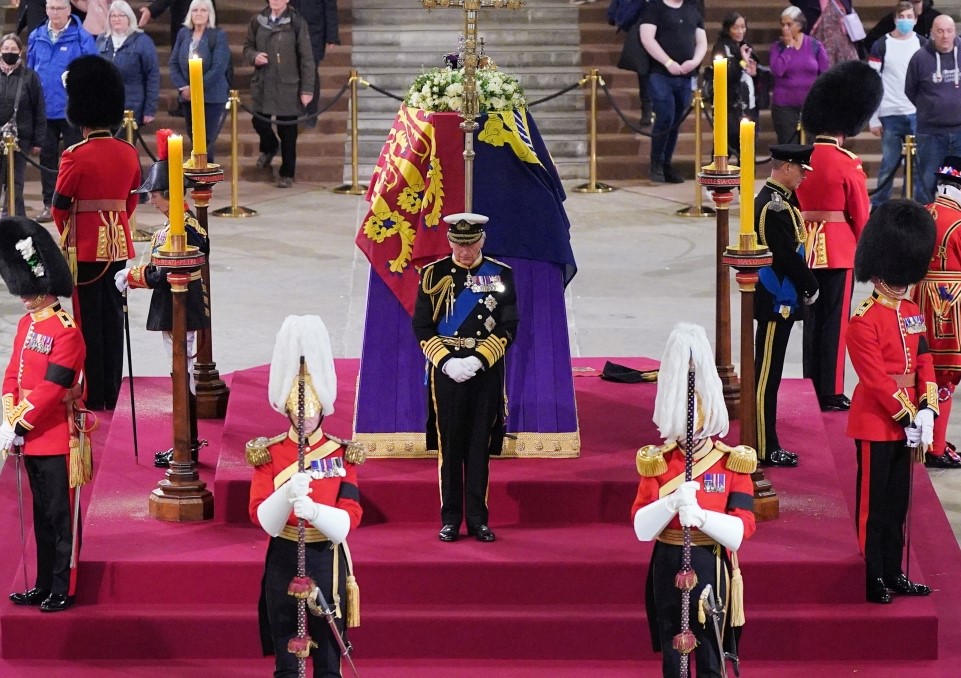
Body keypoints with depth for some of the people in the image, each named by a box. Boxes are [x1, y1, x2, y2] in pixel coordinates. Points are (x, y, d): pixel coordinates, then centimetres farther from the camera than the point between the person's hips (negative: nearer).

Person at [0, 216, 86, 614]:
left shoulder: (66, 332, -16)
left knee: (60, 516, 0)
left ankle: (63, 591, 6)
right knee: (42, 515, 15)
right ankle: (44, 586, 23)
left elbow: (51, 389, -20)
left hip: (56, 439, -8)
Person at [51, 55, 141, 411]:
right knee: (113, 318, 11)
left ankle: (94, 396, 4)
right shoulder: (128, 153, 1)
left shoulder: (75, 157, -15)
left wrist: (66, 234, 11)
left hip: (85, 248, -5)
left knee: (89, 320, 2)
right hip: (118, 245, 5)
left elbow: (60, 206, -8)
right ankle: (111, 393, 15)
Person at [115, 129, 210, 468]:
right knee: (186, 375, 16)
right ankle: (189, 442, 25)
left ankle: (186, 449, 1)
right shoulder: (192, 223, 9)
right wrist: (134, 273, 11)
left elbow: (161, 274, -23)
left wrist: (128, 277, -8)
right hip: (190, 309, 10)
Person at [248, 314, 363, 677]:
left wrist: (314, 510, -31)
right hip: (284, 562, 0)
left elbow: (347, 522, -11)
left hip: (327, 562, 0)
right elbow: (264, 520, -11)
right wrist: (287, 495, -32)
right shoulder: (269, 455, -2)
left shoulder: (342, 454, -1)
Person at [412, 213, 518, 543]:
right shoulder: (434, 274, 0)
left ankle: (478, 519, 10)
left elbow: (507, 328, 0)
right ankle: (450, 520, 9)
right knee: (449, 448, 2)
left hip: (485, 372, 0)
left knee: (480, 449, 4)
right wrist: (446, 361, -13)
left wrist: (478, 360, -12)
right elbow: (422, 327, 0)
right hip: (446, 372, 0)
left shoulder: (501, 275, 2)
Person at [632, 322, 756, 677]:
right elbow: (641, 528, -8)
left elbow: (741, 529, -12)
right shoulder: (657, 462, 0)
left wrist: (700, 515, -28)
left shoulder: (732, 463, -4)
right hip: (669, 567, 2)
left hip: (710, 566, -2)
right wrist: (672, 502, -27)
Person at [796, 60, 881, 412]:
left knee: (812, 317, 14)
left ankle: (813, 384, 22)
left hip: (806, 247, 5)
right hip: (839, 249, -5)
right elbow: (861, 215, -9)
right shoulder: (848, 164, -14)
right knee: (835, 321, 1)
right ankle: (832, 393, 4)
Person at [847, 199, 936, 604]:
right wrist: (908, 418, -19)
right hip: (877, 424, -8)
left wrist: (926, 412, -5)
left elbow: (924, 363, 8)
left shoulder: (912, 313, 9)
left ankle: (893, 574, 23)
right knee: (874, 504, 1)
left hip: (907, 423, 8)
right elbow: (876, 379, -20)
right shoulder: (863, 322, -16)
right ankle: (872, 581, 7)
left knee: (898, 503, 14)